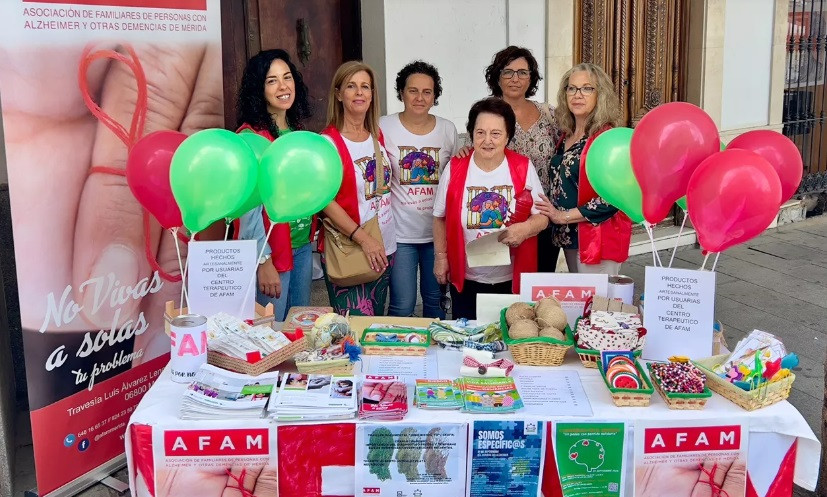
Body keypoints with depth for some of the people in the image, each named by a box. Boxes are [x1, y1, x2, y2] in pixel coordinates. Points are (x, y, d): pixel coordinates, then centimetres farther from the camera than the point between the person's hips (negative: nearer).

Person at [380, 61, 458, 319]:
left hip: (438, 232, 3)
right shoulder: (384, 127, -3)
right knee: (402, 307, -1)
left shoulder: (447, 129, 5)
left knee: (436, 301, 13)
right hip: (400, 233, -3)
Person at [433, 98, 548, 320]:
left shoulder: (523, 168, -4)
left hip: (512, 279, 0)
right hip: (466, 279, 1)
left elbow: (542, 216, 0)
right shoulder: (454, 169, -3)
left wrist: (525, 228, -20)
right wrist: (441, 256, 3)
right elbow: (440, 218, 6)